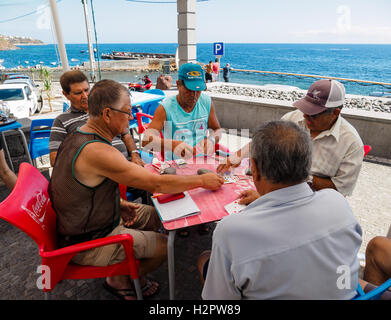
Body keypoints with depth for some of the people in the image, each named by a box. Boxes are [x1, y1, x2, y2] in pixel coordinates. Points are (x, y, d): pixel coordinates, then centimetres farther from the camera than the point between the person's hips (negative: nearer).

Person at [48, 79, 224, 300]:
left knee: (154, 215, 14)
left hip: (81, 224, 9)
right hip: (87, 245, -9)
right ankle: (119, 281, 20)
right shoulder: (97, 151, -33)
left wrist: (119, 204, 0)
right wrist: (202, 180, -18)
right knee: (166, 246, -5)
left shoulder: (78, 137, 0)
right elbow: (157, 183, -30)